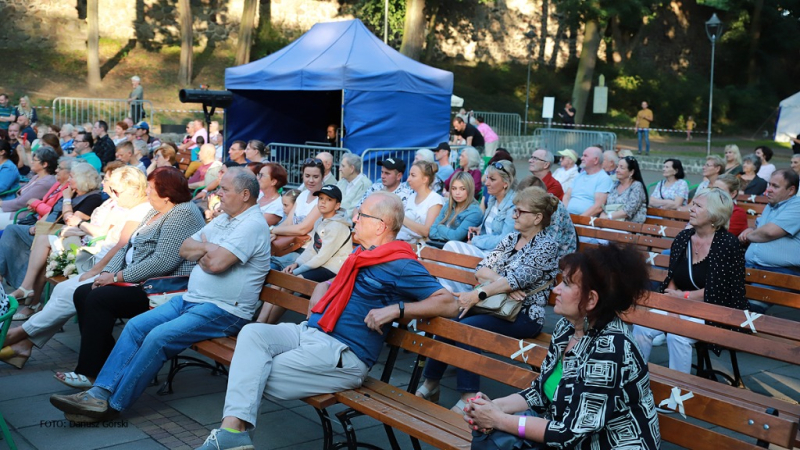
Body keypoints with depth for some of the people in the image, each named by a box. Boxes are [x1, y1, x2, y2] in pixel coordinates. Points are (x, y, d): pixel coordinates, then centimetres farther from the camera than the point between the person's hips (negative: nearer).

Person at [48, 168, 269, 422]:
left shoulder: (253, 225, -14)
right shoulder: (224, 219, 18)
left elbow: (216, 263, -25)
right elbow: (184, 249, 14)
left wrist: (202, 248, -4)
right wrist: (208, 249, -5)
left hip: (223, 311, -10)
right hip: (191, 298, 10)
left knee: (159, 337, -24)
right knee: (136, 326, -5)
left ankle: (113, 405, -15)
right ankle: (100, 393, -10)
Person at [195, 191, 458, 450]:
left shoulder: (400, 265, -7)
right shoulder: (361, 253, 20)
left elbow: (448, 304, -14)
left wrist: (395, 309, -21)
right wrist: (319, 294, 17)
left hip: (343, 353, -8)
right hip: (309, 332, 8)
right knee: (252, 333, -19)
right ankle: (232, 428, -30)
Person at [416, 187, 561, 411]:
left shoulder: (546, 246, -7)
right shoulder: (511, 238, 14)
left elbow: (518, 279, -20)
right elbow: (481, 269, 7)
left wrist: (477, 295, -26)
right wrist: (503, 283, -14)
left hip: (525, 315, -6)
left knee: (465, 326, -27)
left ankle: (469, 398, -23)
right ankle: (430, 384, -7)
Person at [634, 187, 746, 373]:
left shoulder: (727, 244, -12)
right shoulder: (683, 238, 6)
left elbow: (715, 293, -15)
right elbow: (672, 278, 11)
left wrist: (683, 295, -9)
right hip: (681, 307, 6)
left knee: (677, 335, -30)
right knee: (641, 327, -17)